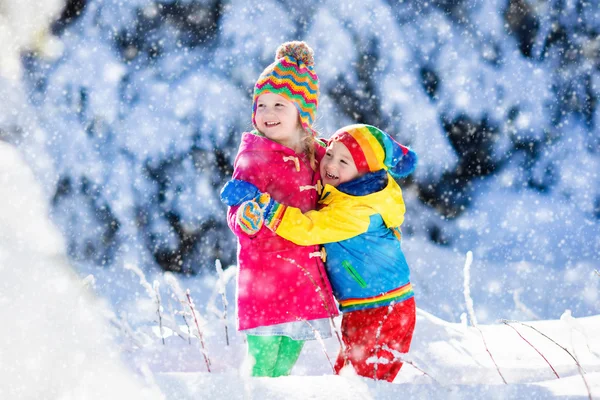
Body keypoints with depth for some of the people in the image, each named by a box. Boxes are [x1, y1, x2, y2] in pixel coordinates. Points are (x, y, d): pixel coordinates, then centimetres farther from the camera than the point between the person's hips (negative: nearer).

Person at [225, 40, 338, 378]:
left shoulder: (315, 153, 8)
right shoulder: (254, 155, -8)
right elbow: (236, 214, -10)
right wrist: (246, 221, -35)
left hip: (306, 276, 6)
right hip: (265, 273, -6)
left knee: (284, 366, 13)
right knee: (264, 366, -8)